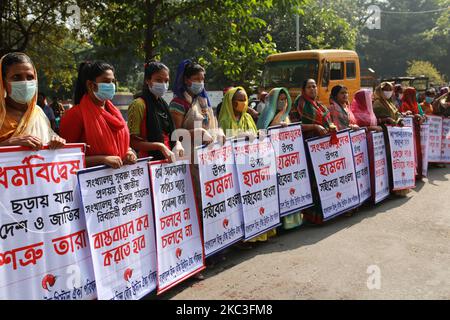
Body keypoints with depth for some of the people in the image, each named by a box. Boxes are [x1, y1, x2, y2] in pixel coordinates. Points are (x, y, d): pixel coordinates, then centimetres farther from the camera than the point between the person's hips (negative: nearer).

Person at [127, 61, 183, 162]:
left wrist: (177, 143, 1)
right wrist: (159, 146, -21)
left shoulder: (163, 104, 14)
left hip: (167, 160, 6)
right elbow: (132, 142, -12)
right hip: (149, 161, -6)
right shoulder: (139, 105, -8)